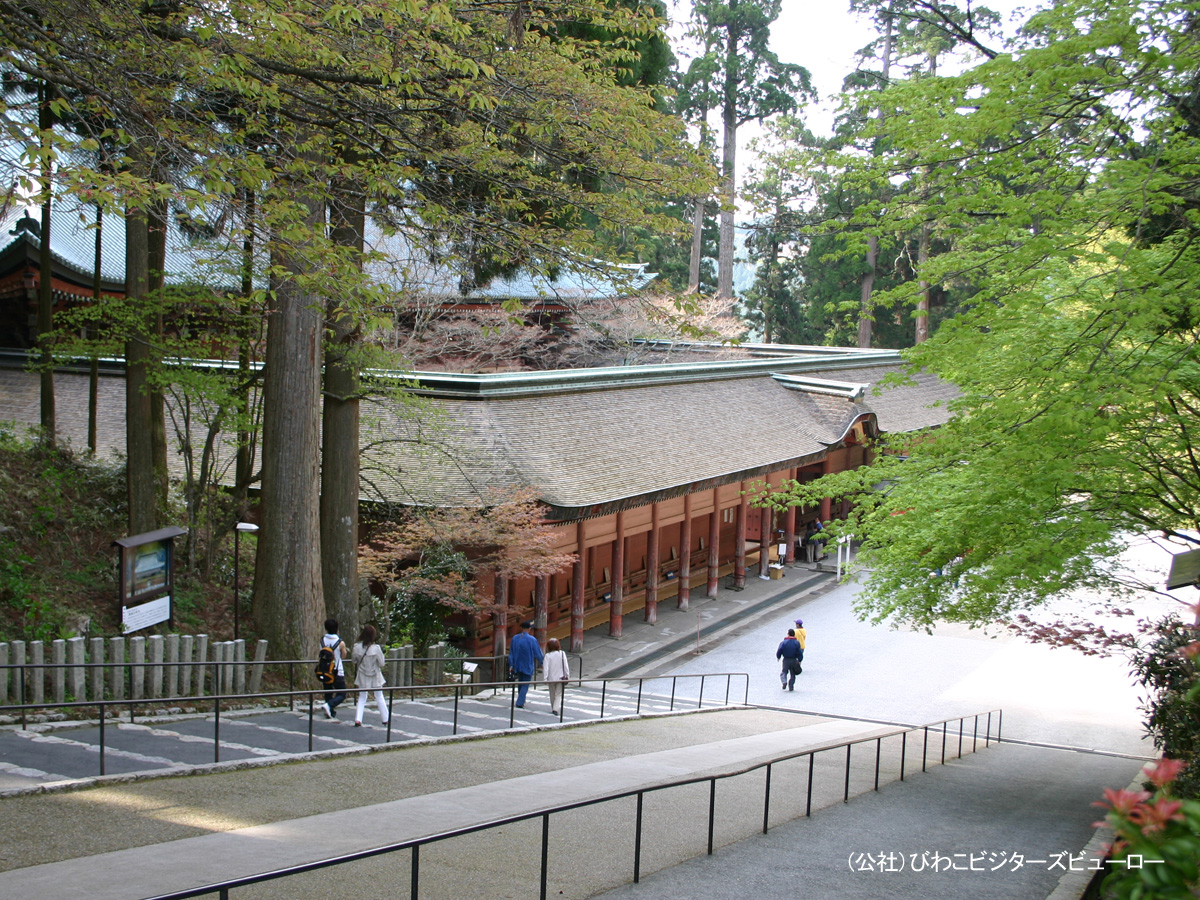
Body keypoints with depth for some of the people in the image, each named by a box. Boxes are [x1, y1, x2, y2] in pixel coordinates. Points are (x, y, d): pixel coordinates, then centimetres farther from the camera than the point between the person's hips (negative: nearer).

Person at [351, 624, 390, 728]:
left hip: (362, 676, 2)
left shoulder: (357, 647, -13)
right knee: (379, 697, 14)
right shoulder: (376, 648, -20)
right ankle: (385, 719, 22)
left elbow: (355, 660, 1)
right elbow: (381, 664, -11)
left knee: (362, 698, 12)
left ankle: (358, 719, -2)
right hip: (375, 676, -2)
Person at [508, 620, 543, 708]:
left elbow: (511, 653, 5)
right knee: (525, 685, 2)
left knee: (520, 683, 20)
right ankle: (520, 703, -7)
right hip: (528, 666, -5)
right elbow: (538, 653, -8)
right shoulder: (532, 639, -15)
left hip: (518, 665, 5)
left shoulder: (515, 638, -1)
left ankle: (521, 702, 28)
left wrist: (511, 665, 12)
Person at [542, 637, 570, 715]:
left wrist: (545, 678, -9)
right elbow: (566, 665, -4)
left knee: (552, 694, 17)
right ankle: (556, 708, -14)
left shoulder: (548, 655, -10)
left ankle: (553, 708, 24)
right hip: (560, 678, 0)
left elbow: (545, 668, -13)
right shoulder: (562, 653, -7)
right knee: (559, 694, 3)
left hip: (551, 678, 0)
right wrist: (567, 675, 5)